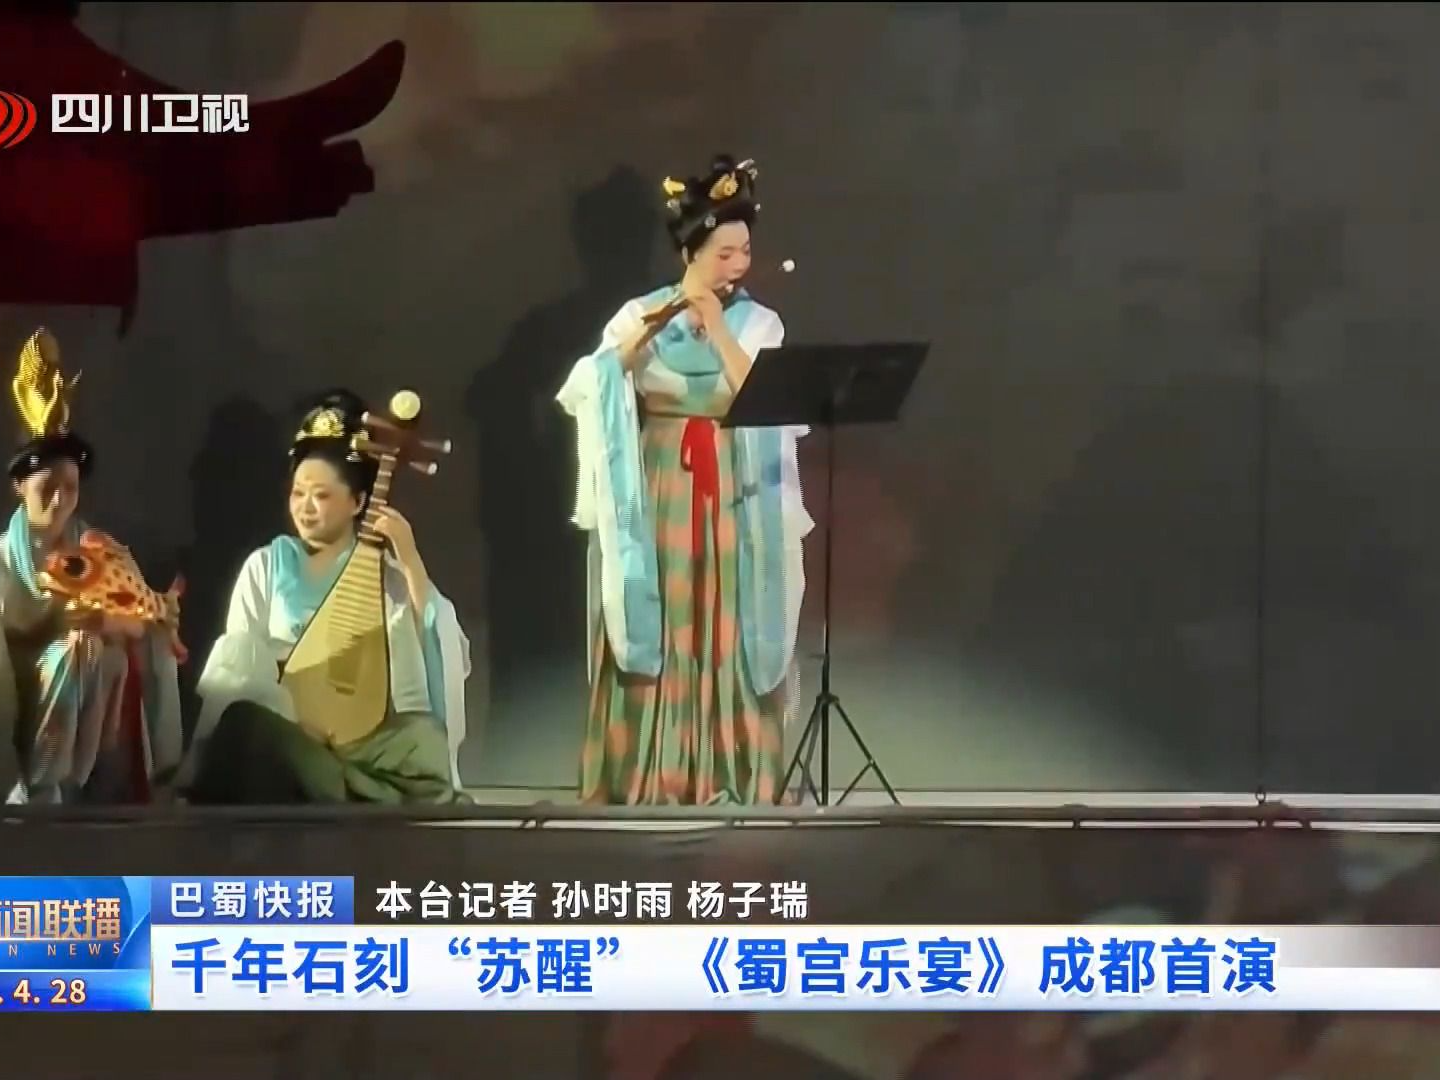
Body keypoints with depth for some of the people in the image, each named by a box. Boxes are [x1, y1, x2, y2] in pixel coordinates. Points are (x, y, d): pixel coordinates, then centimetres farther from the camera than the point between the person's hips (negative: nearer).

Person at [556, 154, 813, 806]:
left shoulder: (760, 323, 6)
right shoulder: (640, 314, 4)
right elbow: (592, 388, -8)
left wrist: (717, 327, -15)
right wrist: (643, 335, -20)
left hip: (733, 502, 1)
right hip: (657, 498, 0)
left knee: (725, 637, -1)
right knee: (655, 635, -2)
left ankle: (729, 783, 3)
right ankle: (645, 782, 1)